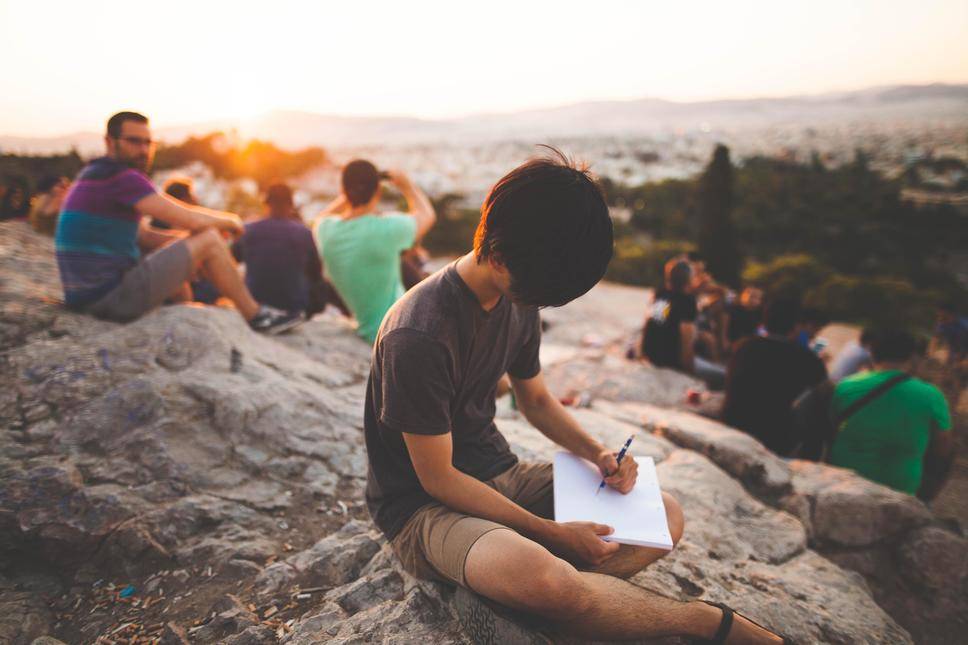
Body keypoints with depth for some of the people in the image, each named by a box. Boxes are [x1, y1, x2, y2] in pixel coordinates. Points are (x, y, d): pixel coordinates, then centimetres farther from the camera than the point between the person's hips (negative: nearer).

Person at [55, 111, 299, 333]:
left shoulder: (98, 175, 17)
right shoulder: (120, 175, -15)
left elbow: (145, 236, 20)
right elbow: (185, 219, -16)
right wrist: (228, 220, 3)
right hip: (112, 297, -10)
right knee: (210, 240, -6)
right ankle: (256, 316, 7)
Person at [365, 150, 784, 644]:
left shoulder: (520, 301, 0)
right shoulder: (418, 336, -26)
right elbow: (437, 478, -20)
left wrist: (596, 453, -3)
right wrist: (553, 534, -17)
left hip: (498, 476, 8)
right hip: (424, 506, -7)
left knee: (665, 516, -2)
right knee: (546, 579, -37)